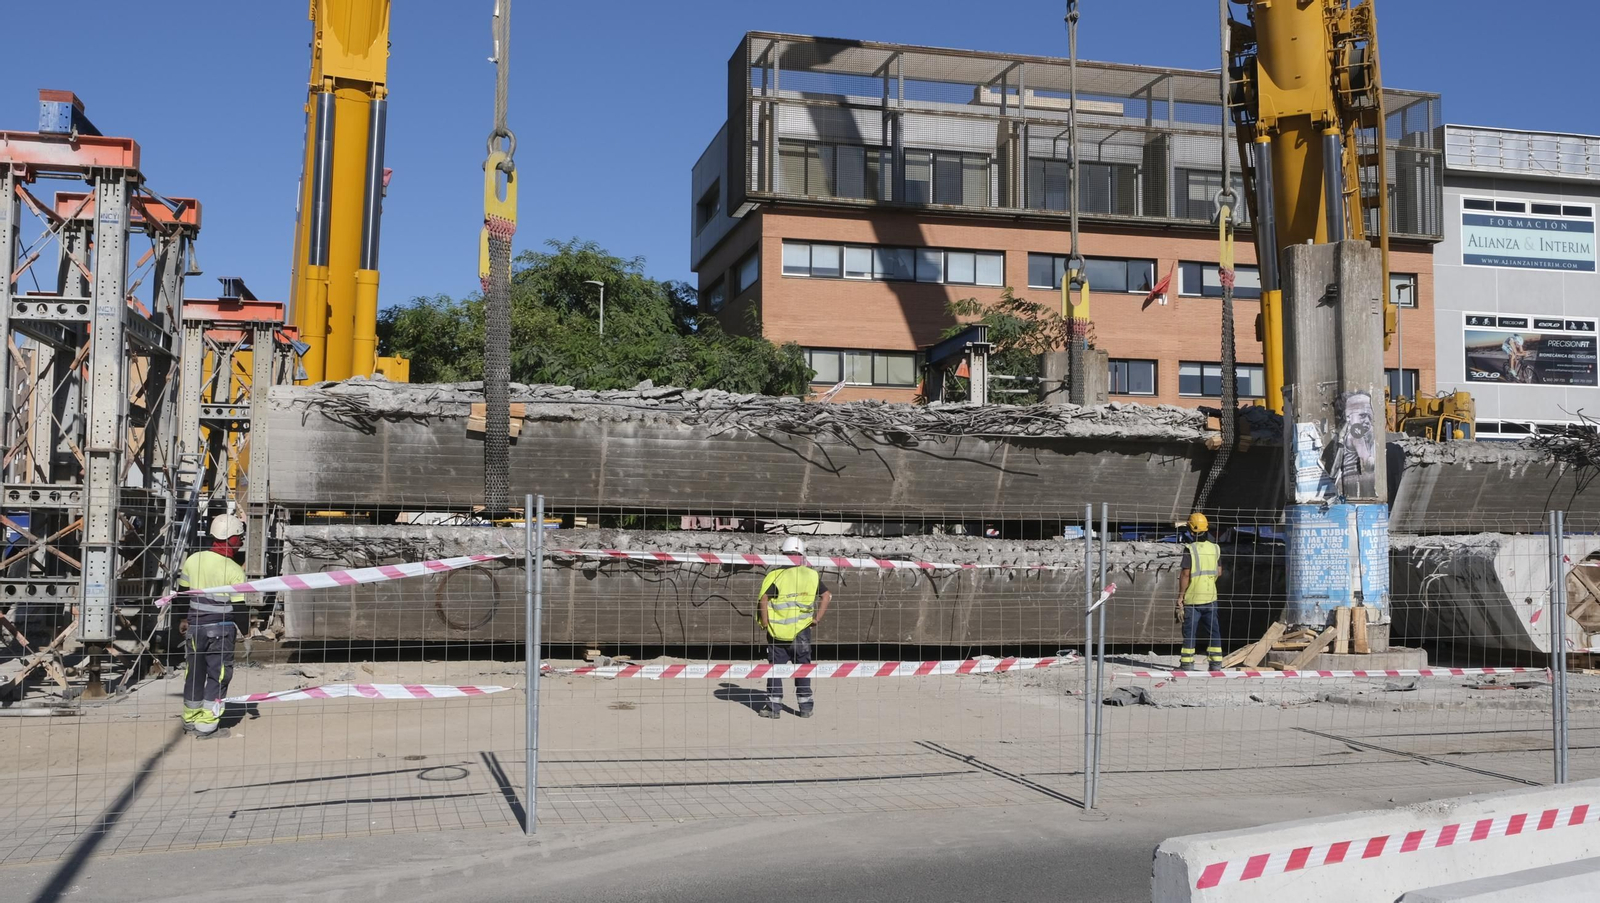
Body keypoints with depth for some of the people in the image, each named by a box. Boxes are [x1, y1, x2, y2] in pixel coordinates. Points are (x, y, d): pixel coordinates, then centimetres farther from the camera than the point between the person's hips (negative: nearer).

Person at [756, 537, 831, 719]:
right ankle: (805, 706, 16)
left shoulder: (776, 574, -6)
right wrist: (817, 618, 3)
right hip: (801, 630, 2)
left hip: (778, 629, -2)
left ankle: (774, 706, 7)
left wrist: (765, 622, -8)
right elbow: (827, 595, 0)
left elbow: (764, 597, -16)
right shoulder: (811, 575, 2)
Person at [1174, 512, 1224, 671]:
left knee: (1190, 631, 3)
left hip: (1192, 598, -4)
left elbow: (1185, 574, -16)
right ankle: (1216, 661, 11)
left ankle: (1187, 663, 6)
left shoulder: (1190, 549, -14)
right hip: (1210, 596, 4)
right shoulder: (1215, 548, 2)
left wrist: (1180, 596, -10)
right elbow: (1219, 572, 7)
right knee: (1214, 630, 11)